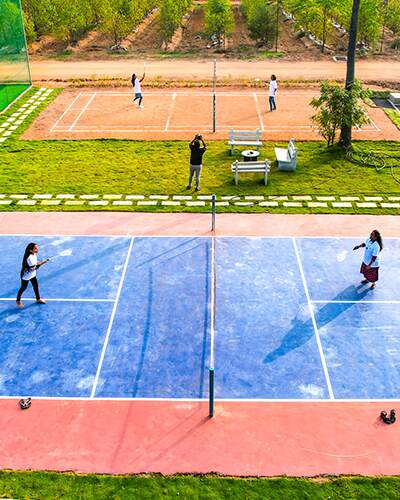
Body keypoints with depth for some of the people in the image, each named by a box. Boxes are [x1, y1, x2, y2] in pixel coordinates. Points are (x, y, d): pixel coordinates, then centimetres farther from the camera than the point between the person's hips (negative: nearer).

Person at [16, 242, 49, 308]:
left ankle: (38, 299, 34)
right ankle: (18, 300, 31)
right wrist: (42, 263, -32)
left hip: (32, 274, 8)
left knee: (36, 286, 16)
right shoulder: (29, 258, -34)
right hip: (26, 275, -8)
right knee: (23, 288, 10)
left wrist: (40, 263, -10)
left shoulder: (34, 254, -6)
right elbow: (34, 267, -33)